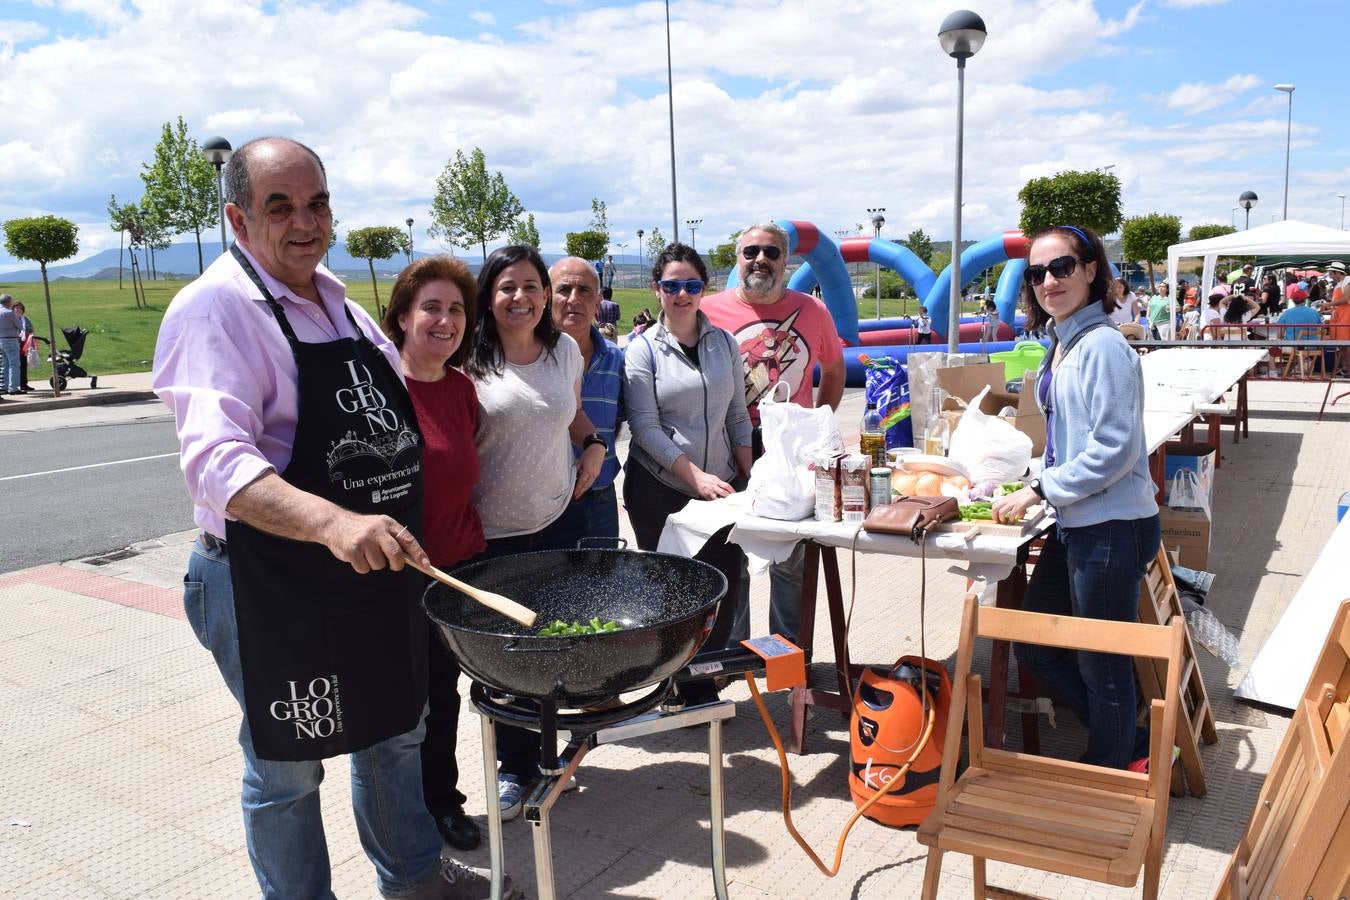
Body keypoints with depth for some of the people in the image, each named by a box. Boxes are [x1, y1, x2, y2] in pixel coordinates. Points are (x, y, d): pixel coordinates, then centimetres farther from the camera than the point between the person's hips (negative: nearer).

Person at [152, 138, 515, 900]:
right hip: (274, 585, -8)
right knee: (286, 767, 10)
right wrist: (335, 524, -45)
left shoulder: (337, 301, 8)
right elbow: (216, 458, -30)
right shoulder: (215, 308, -16)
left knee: (396, 729, 23)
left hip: (381, 566, 8)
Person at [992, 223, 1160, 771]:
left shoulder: (1102, 346, -17)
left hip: (1112, 526, -10)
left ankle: (1111, 774, 30)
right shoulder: (1061, 344, 11)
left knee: (1102, 665, 7)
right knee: (1034, 645, 18)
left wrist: (1039, 491, -15)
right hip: (1075, 524, 10)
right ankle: (1129, 744, 34)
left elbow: (1114, 448, -21)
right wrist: (1036, 484, 10)